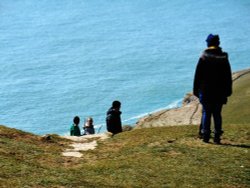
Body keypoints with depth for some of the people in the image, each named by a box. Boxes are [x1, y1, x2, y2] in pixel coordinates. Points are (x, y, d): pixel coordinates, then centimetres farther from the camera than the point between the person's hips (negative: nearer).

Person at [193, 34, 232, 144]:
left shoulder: (204, 57, -5)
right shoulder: (224, 58, 3)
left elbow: (198, 75, -3)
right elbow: (228, 77, 7)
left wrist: (196, 90, 3)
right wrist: (228, 91, 13)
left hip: (205, 90, -2)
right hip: (220, 92, 2)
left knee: (206, 112, 4)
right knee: (217, 114, 6)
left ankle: (205, 136, 1)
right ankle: (217, 137, 4)